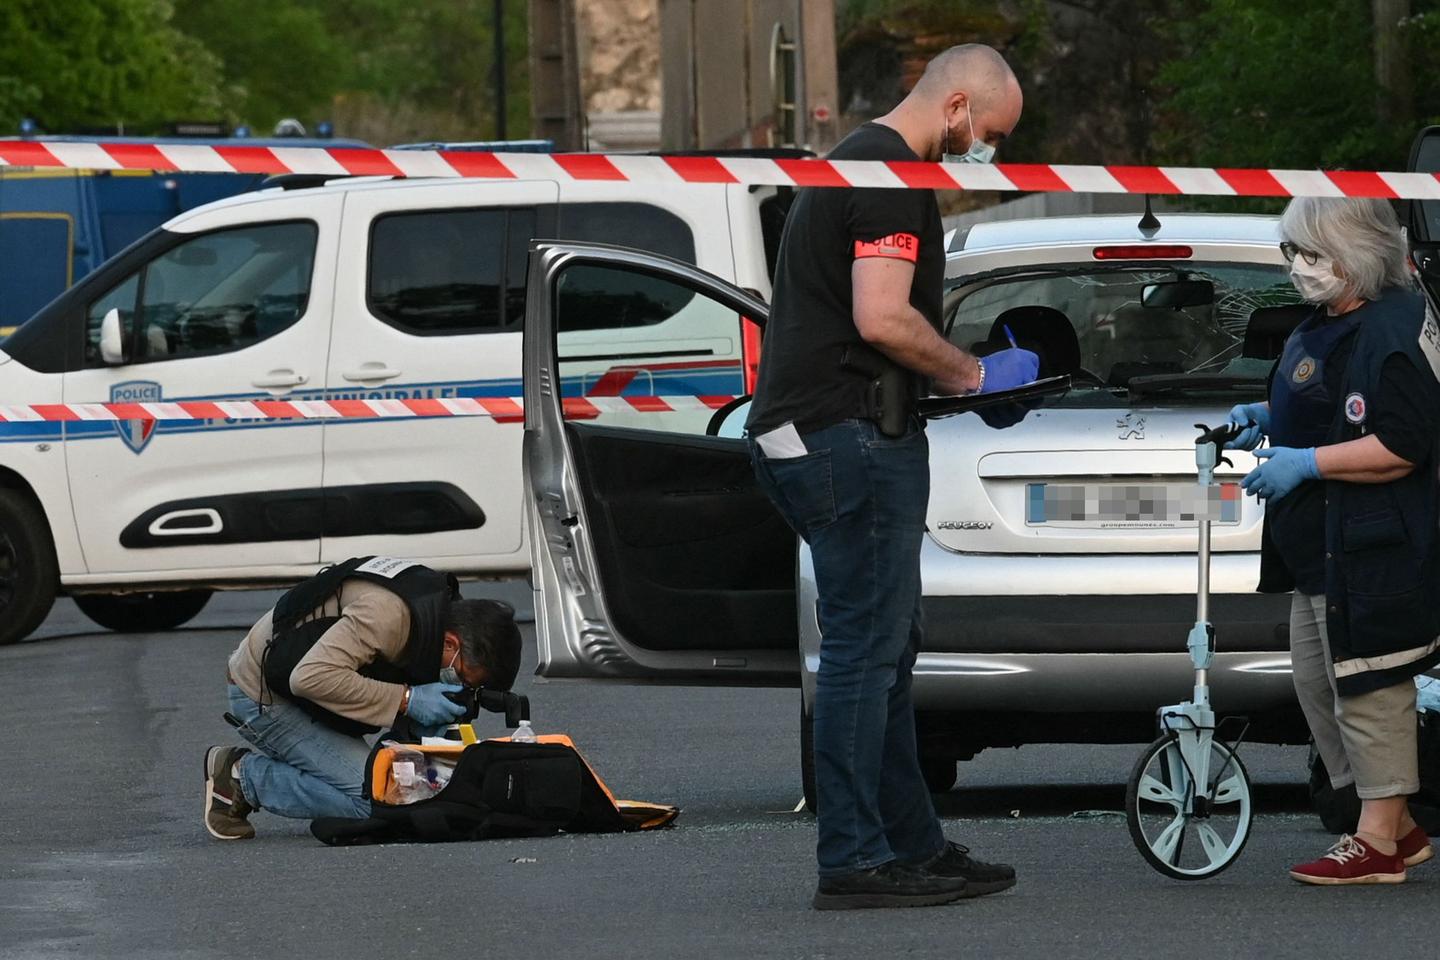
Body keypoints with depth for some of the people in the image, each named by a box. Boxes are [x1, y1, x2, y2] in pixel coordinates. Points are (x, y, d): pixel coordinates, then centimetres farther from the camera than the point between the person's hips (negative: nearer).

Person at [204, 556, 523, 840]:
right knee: (369, 796, -20)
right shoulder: (386, 613, -33)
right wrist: (407, 700, -33)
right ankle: (241, 777, -6)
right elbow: (310, 676, -38)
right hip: (262, 696, -10)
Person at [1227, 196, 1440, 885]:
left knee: (1367, 687, -6)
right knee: (1317, 680, 14)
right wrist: (1271, 420, 12)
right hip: (1319, 545, 11)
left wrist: (1306, 462, -23)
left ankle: (1379, 842, 1)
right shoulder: (1325, 324, 15)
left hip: (1370, 550, -11)